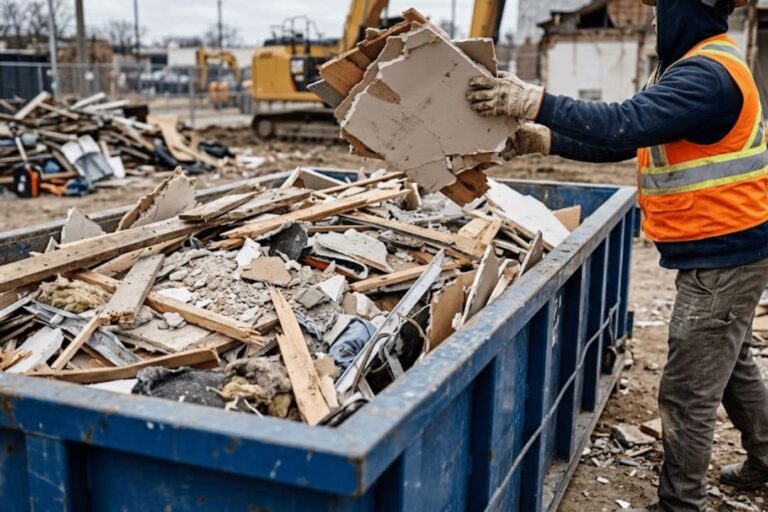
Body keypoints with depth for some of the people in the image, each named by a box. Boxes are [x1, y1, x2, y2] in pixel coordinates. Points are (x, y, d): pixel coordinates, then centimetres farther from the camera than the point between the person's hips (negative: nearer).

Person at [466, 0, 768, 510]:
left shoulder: (708, 74, -22)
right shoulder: (693, 65, 11)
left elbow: (627, 124, -37)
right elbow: (628, 140, 9)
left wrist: (535, 102, -40)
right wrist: (547, 139, -2)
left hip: (725, 255, -11)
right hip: (726, 249, 11)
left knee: (687, 392, -3)